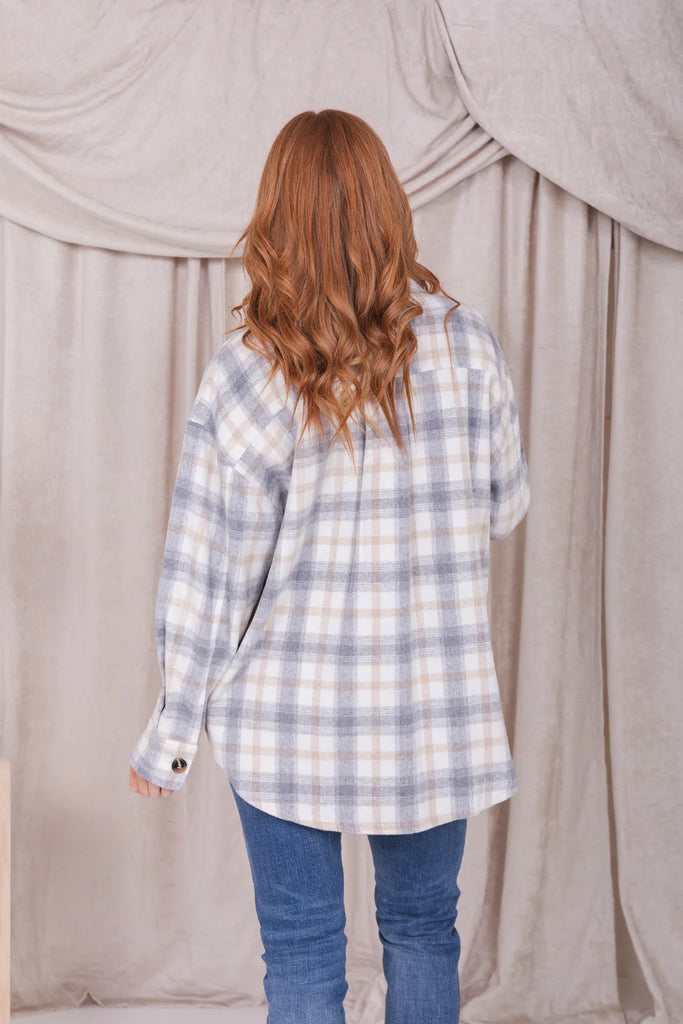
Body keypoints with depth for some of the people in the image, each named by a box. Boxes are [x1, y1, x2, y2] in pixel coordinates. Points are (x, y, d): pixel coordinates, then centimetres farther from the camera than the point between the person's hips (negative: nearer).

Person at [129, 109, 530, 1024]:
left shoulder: (247, 372, -13)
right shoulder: (464, 342, -6)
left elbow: (208, 572, -10)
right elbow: (505, 508, 5)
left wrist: (172, 731, 0)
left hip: (291, 716, -2)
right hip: (438, 710, 3)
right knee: (423, 929, 20)